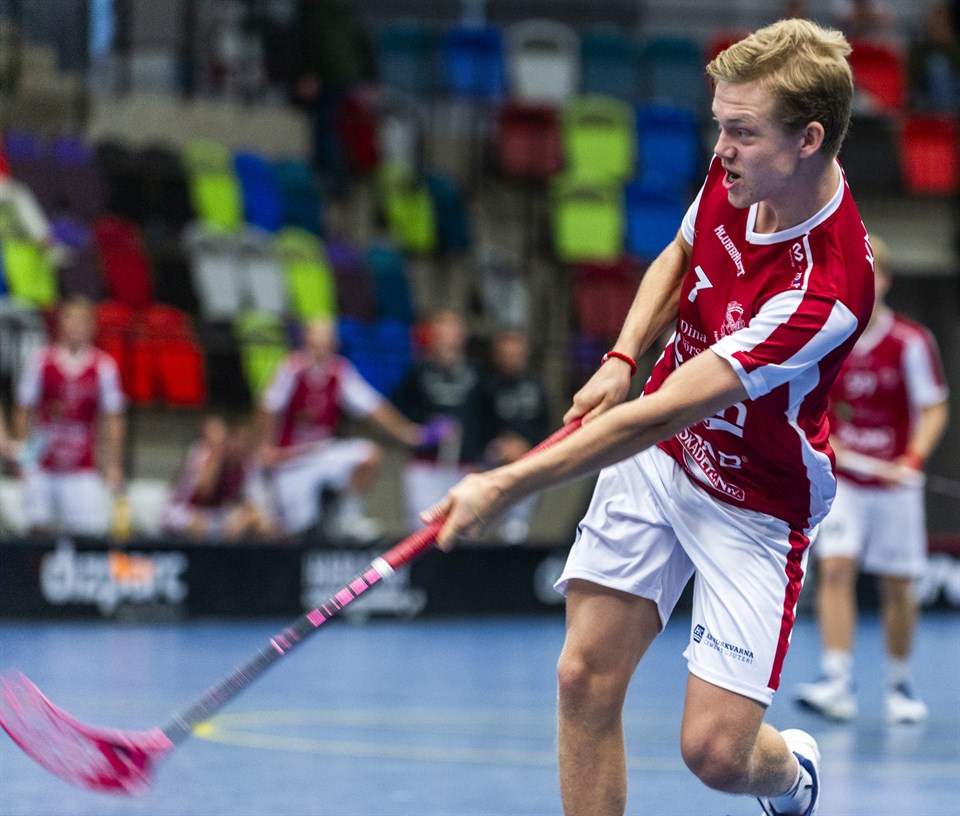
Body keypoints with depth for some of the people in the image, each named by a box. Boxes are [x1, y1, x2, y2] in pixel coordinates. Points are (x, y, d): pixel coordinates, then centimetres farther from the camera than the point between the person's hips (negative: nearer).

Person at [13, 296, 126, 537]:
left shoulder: (104, 367, 2)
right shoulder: (40, 363, 1)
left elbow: (113, 420, 6)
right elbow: (24, 413, 7)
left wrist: (114, 465, 2)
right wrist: (23, 458, 3)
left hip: (84, 470, 0)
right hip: (43, 468, 0)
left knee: (88, 532, -10)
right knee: (39, 528, -2)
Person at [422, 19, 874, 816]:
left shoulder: (824, 287, -34)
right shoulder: (736, 175, -12)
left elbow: (657, 418, -32)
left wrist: (504, 487, -28)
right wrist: (623, 358, -1)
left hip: (755, 504, -6)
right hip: (657, 458, 6)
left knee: (715, 750, -10)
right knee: (586, 681, -4)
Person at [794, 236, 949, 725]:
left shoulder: (911, 342, -8)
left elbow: (934, 409, -6)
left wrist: (913, 459, -21)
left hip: (893, 484, -1)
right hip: (840, 481, 1)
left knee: (898, 587, 6)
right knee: (834, 569, -16)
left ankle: (898, 685, 23)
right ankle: (838, 683, -20)